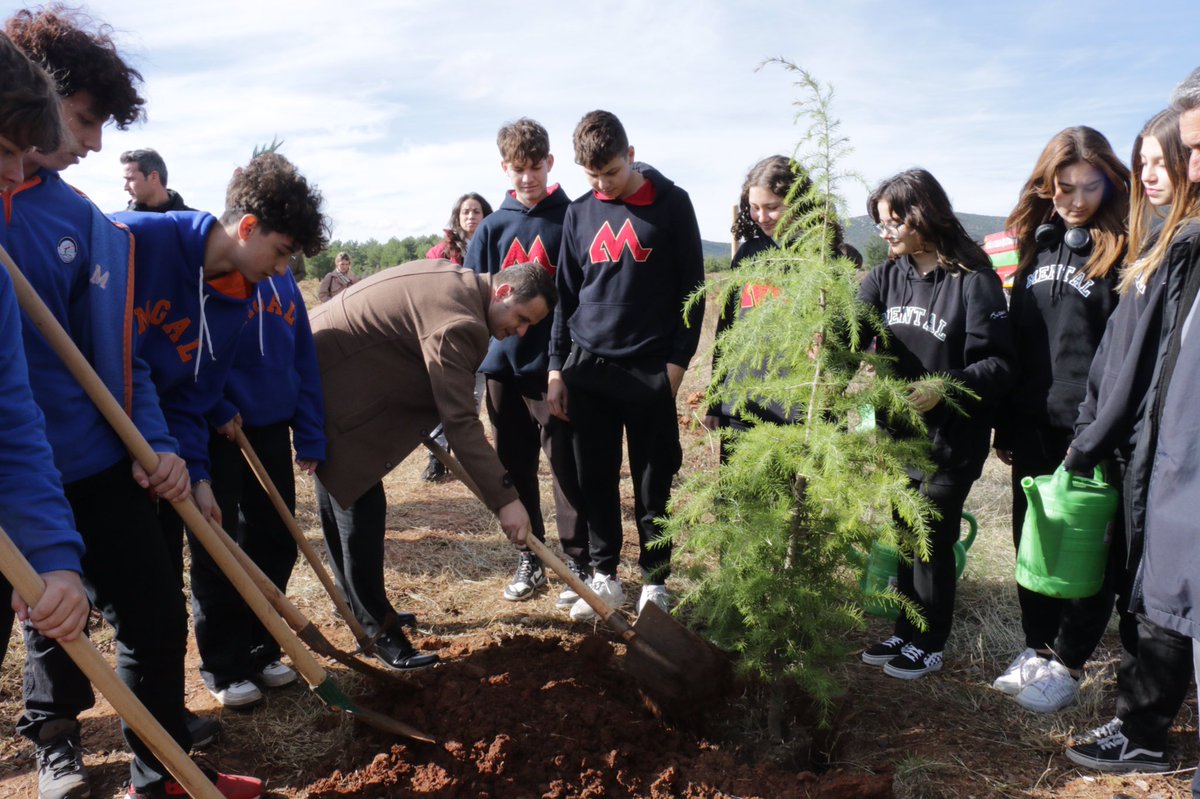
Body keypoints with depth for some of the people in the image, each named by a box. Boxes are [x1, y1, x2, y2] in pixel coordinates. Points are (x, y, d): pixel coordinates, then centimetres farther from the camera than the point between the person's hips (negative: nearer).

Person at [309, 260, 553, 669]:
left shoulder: (458, 281, 5)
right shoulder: (457, 322, -26)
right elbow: (460, 420, -28)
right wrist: (505, 498, -26)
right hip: (330, 385, -11)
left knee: (341, 496, 20)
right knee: (362, 507, -7)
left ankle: (356, 603, 36)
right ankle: (380, 628, 5)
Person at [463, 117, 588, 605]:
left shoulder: (571, 219, -1)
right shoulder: (493, 226, 9)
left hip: (555, 366, -4)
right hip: (502, 365, 4)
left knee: (566, 468, 0)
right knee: (514, 468, 11)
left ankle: (578, 562, 12)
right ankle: (529, 559, 25)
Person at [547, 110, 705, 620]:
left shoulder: (671, 204, -2)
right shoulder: (579, 214, 9)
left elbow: (692, 287, -2)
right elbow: (566, 295, 12)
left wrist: (676, 362, -8)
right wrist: (556, 368, 7)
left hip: (651, 369, -3)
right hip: (587, 368, 4)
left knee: (654, 482, 5)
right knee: (595, 479, 8)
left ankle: (654, 582, 19)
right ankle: (604, 576, 22)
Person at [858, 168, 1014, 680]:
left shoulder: (973, 281, -14)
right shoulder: (889, 274, 3)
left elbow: (999, 364, -15)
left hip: (950, 441, -5)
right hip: (896, 434, 6)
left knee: (932, 543, 6)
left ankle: (929, 644, 24)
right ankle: (905, 633, 33)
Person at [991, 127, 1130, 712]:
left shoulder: (1122, 249, -7)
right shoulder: (1038, 245, 10)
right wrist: (1006, 424, 11)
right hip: (1034, 425, 6)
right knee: (1031, 542, 14)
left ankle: (1066, 664, 18)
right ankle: (1037, 646, 30)